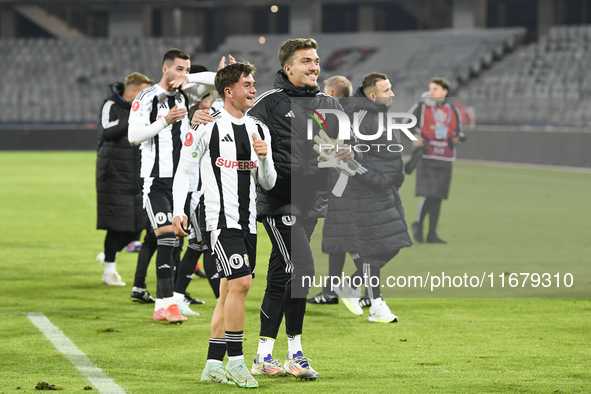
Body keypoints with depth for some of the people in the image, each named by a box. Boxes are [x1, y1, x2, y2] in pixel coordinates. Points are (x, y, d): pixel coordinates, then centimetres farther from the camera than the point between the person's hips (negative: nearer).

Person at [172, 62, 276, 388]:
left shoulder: (259, 130, 13)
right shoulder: (208, 127, -5)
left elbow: (268, 183, 15)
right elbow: (183, 171, 0)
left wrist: (265, 157, -5)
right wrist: (178, 211, -10)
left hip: (248, 221, 7)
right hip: (219, 218, -7)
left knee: (229, 291, 8)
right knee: (240, 281, -19)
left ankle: (213, 366, 14)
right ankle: (235, 361, -13)